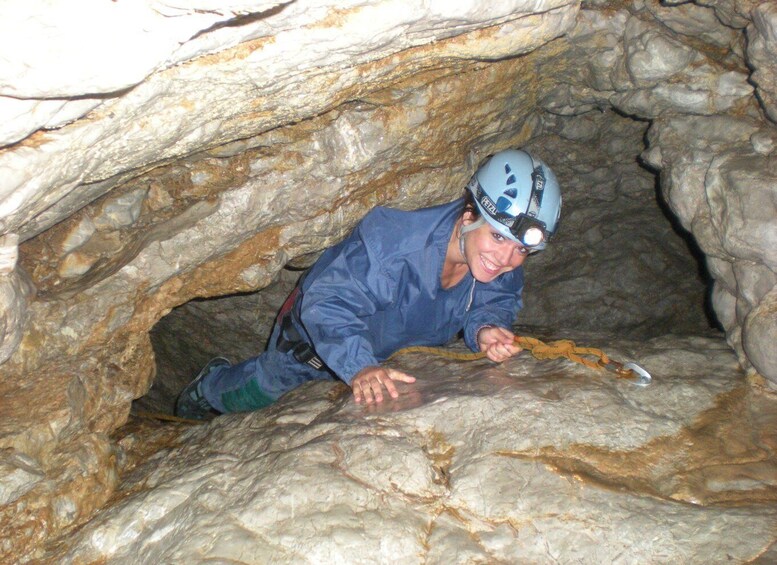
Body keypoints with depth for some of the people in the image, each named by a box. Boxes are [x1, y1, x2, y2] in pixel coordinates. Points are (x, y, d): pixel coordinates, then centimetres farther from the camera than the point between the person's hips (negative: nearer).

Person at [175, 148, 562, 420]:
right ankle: (209, 386, 55)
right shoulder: (391, 239, -46)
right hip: (315, 335, -5)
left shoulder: (504, 270, -28)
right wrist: (360, 366, -61)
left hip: (396, 350, 5)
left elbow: (493, 304, -13)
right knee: (253, 394, 18)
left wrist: (485, 328, -37)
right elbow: (329, 305, -46)